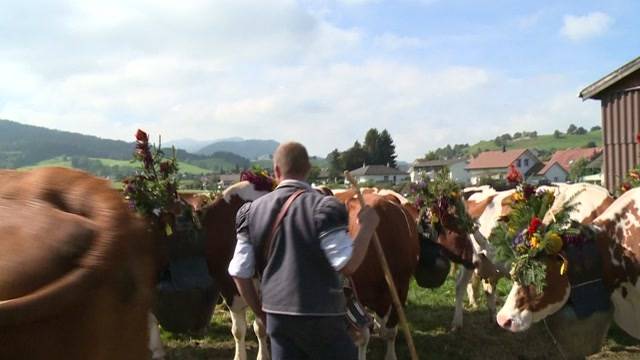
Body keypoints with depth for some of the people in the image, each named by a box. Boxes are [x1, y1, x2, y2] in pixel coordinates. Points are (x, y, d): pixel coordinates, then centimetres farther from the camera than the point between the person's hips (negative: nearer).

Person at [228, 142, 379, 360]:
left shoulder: (253, 210, 3)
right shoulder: (324, 208, -11)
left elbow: (240, 272, 3)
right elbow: (348, 265, -18)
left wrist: (261, 313, 15)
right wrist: (367, 226, -5)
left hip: (277, 314, 4)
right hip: (321, 317, -4)